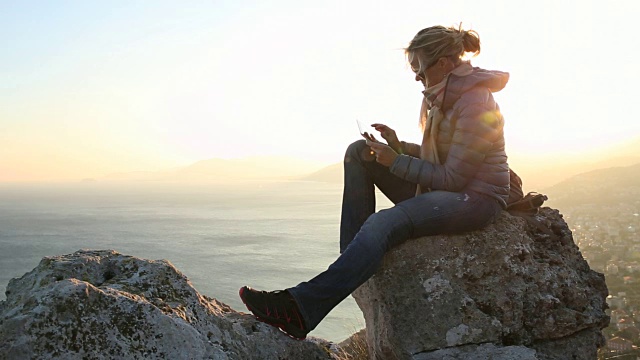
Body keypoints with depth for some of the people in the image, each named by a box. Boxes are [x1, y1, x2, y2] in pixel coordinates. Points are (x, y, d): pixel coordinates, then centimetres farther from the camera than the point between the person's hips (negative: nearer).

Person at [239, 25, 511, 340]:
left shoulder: (476, 106, -18)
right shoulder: (442, 95, 11)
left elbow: (453, 178, -19)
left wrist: (396, 162, -15)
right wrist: (399, 147, -1)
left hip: (477, 198, -9)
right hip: (442, 189, 9)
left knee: (383, 224, -34)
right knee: (358, 152, -2)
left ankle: (301, 308, -36)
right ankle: (353, 261, -9)